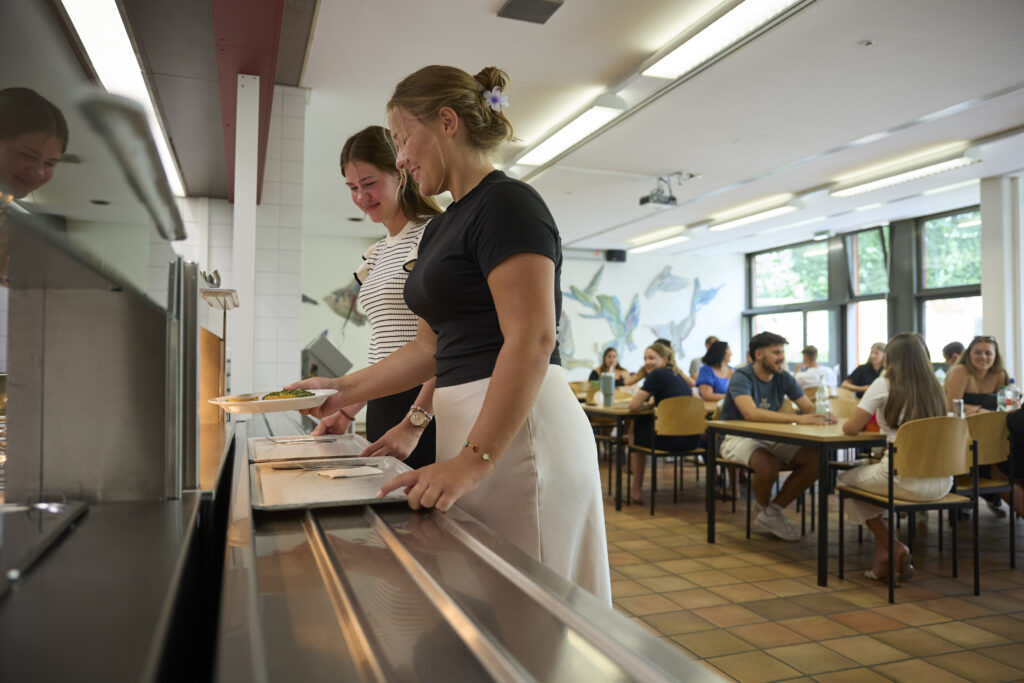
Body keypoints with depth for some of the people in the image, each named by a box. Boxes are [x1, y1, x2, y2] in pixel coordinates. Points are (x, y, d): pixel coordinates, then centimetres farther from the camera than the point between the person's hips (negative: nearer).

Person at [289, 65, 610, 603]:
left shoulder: (507, 203, -10)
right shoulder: (439, 229, 19)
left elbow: (532, 341, -20)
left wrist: (475, 459, -24)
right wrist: (347, 389, 16)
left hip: (515, 428, -9)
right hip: (469, 419, 9)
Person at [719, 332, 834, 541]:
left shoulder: (784, 378, 2)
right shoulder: (742, 377, -18)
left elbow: (809, 408, -1)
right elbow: (751, 413, -34)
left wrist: (820, 416, -27)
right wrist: (797, 418, -40)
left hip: (770, 438, 7)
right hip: (737, 438, -6)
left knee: (815, 459, -15)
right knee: (769, 465, -35)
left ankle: (772, 512, -2)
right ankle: (764, 509, -1)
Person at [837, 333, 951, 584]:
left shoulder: (884, 385, -6)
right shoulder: (933, 388, 10)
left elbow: (851, 428, -5)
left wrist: (850, 423, 16)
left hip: (907, 482, -6)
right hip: (942, 483, 6)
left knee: (845, 480, 21)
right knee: (876, 471, 32)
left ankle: (895, 549, 14)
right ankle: (883, 555, 24)